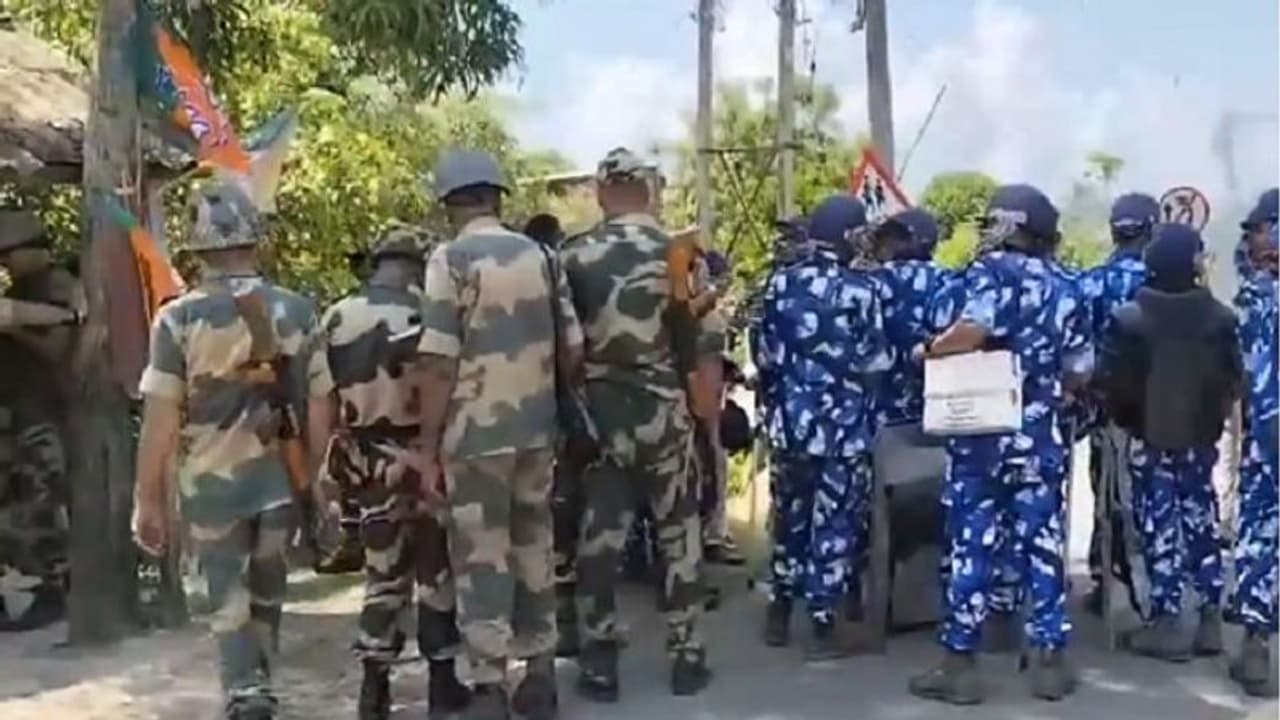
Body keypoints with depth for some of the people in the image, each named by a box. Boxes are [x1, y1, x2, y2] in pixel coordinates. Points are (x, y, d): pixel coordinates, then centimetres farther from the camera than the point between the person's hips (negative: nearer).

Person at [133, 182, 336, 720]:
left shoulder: (178, 319, -10)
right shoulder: (298, 312, -2)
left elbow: (159, 420, -12)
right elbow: (320, 406, 0)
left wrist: (149, 499, -4)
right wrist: (317, 476, 12)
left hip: (212, 482, -2)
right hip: (280, 480, 3)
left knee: (230, 604, 8)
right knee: (266, 597, 20)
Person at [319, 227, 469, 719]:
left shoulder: (335, 319, 2)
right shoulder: (426, 311, -12)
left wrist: (329, 467, 12)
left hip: (368, 469, 4)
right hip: (423, 463, -4)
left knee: (382, 576, 14)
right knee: (436, 573, 9)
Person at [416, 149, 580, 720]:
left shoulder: (451, 259, -9)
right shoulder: (540, 256, 8)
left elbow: (439, 362, -13)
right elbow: (572, 347, 9)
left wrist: (429, 446, -7)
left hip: (476, 432, -5)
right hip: (536, 428, 5)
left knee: (481, 557, 1)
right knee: (534, 546, 14)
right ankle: (540, 674, 22)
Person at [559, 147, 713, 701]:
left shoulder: (575, 255, -2)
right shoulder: (677, 250, -4)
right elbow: (695, 339, -3)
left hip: (599, 410, 1)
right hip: (661, 407, -1)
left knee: (600, 533, 6)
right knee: (678, 529, 10)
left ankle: (599, 664, 11)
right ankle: (685, 655, 14)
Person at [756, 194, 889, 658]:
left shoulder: (780, 284, 3)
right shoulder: (861, 288, -11)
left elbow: (765, 357, 6)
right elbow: (874, 363, -8)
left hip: (790, 420, 5)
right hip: (843, 426, -5)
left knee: (790, 513, 17)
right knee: (835, 521, 4)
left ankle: (779, 612, 25)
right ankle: (823, 624, 8)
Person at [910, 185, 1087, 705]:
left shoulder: (991, 270, -7)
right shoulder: (1059, 287, 11)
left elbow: (973, 330, -26)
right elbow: (1080, 370, 12)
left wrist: (930, 350, -9)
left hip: (982, 433, -5)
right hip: (1040, 438, 5)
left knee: (972, 546, 1)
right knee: (1042, 544, 10)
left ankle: (959, 664, 5)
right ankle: (1049, 660, 14)